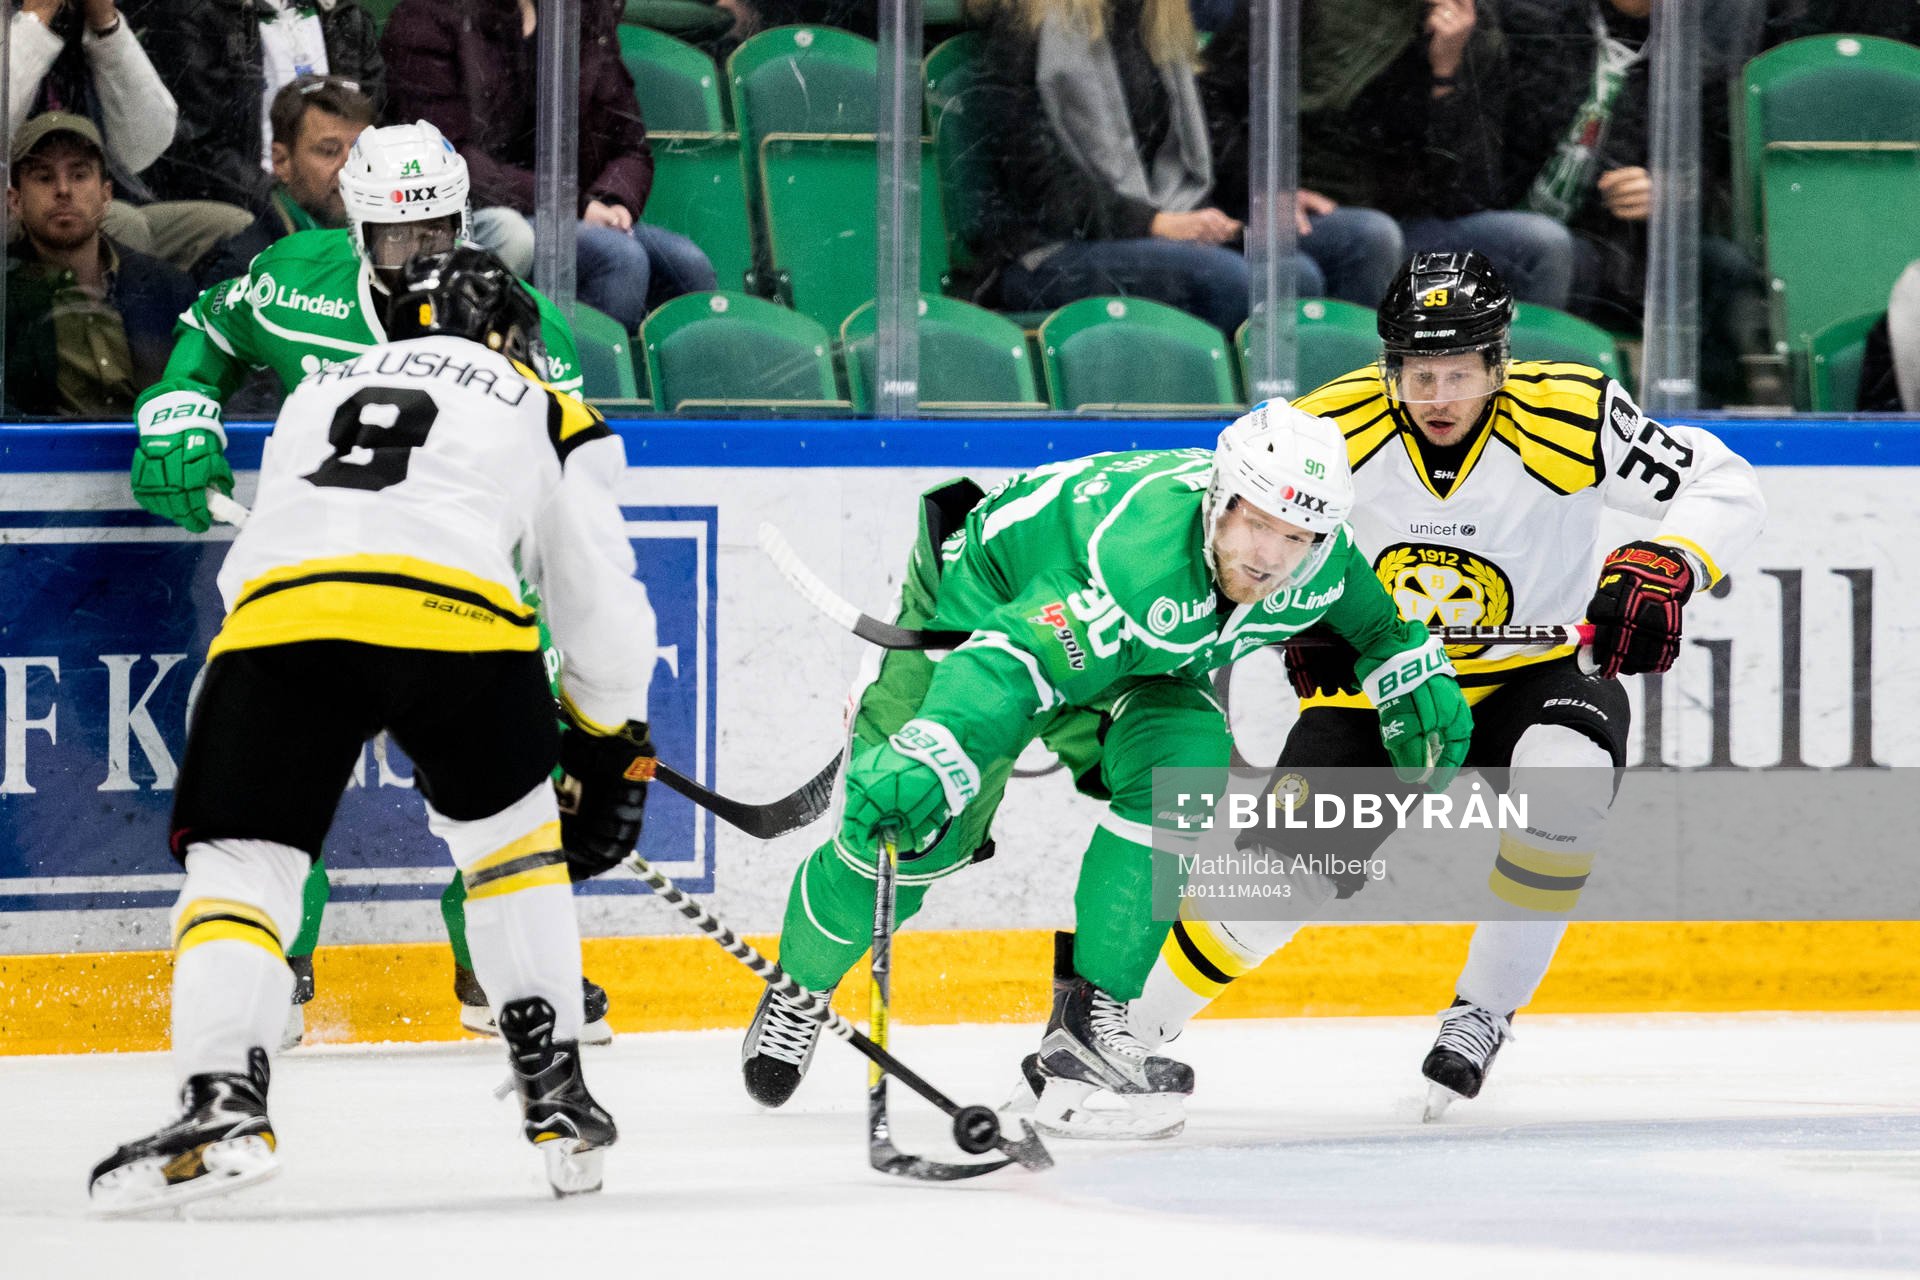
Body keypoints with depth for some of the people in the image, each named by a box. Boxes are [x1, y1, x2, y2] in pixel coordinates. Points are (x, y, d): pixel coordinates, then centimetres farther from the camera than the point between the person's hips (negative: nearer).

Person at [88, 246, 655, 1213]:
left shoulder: (316, 396, 37)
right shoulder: (548, 416, 28)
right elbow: (599, 605, 27)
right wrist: (609, 756, 41)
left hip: (276, 619, 1)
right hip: (455, 618, -1)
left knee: (237, 867, 7)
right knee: (511, 838, 24)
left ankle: (222, 1102, -17)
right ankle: (557, 1104, 21)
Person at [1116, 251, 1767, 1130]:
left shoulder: (1568, 417, -20)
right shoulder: (1334, 429, -16)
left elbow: (1723, 488, -12)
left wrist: (1661, 570, -30)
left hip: (1524, 677, -1)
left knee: (1567, 769, -34)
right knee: (1286, 869, -15)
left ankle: (1485, 1010, -15)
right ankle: (1119, 1019, 8)